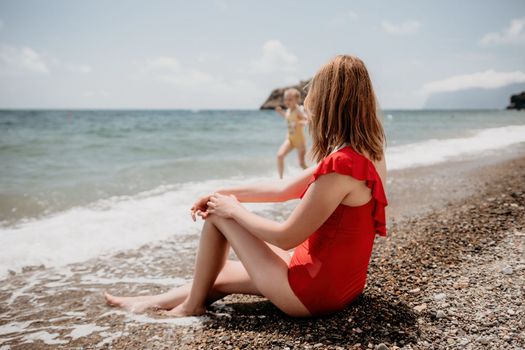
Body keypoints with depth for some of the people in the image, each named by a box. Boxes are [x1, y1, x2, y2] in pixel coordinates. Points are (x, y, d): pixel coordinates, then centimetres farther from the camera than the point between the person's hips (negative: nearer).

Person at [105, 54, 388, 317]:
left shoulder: (339, 166, -27)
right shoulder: (365, 153, 4)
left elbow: (285, 237, -20)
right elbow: (285, 189, 8)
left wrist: (233, 209, -5)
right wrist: (226, 194, 7)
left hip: (313, 293, -8)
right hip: (341, 283, 8)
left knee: (218, 214, 2)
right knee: (219, 275, 19)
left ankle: (192, 304, 19)